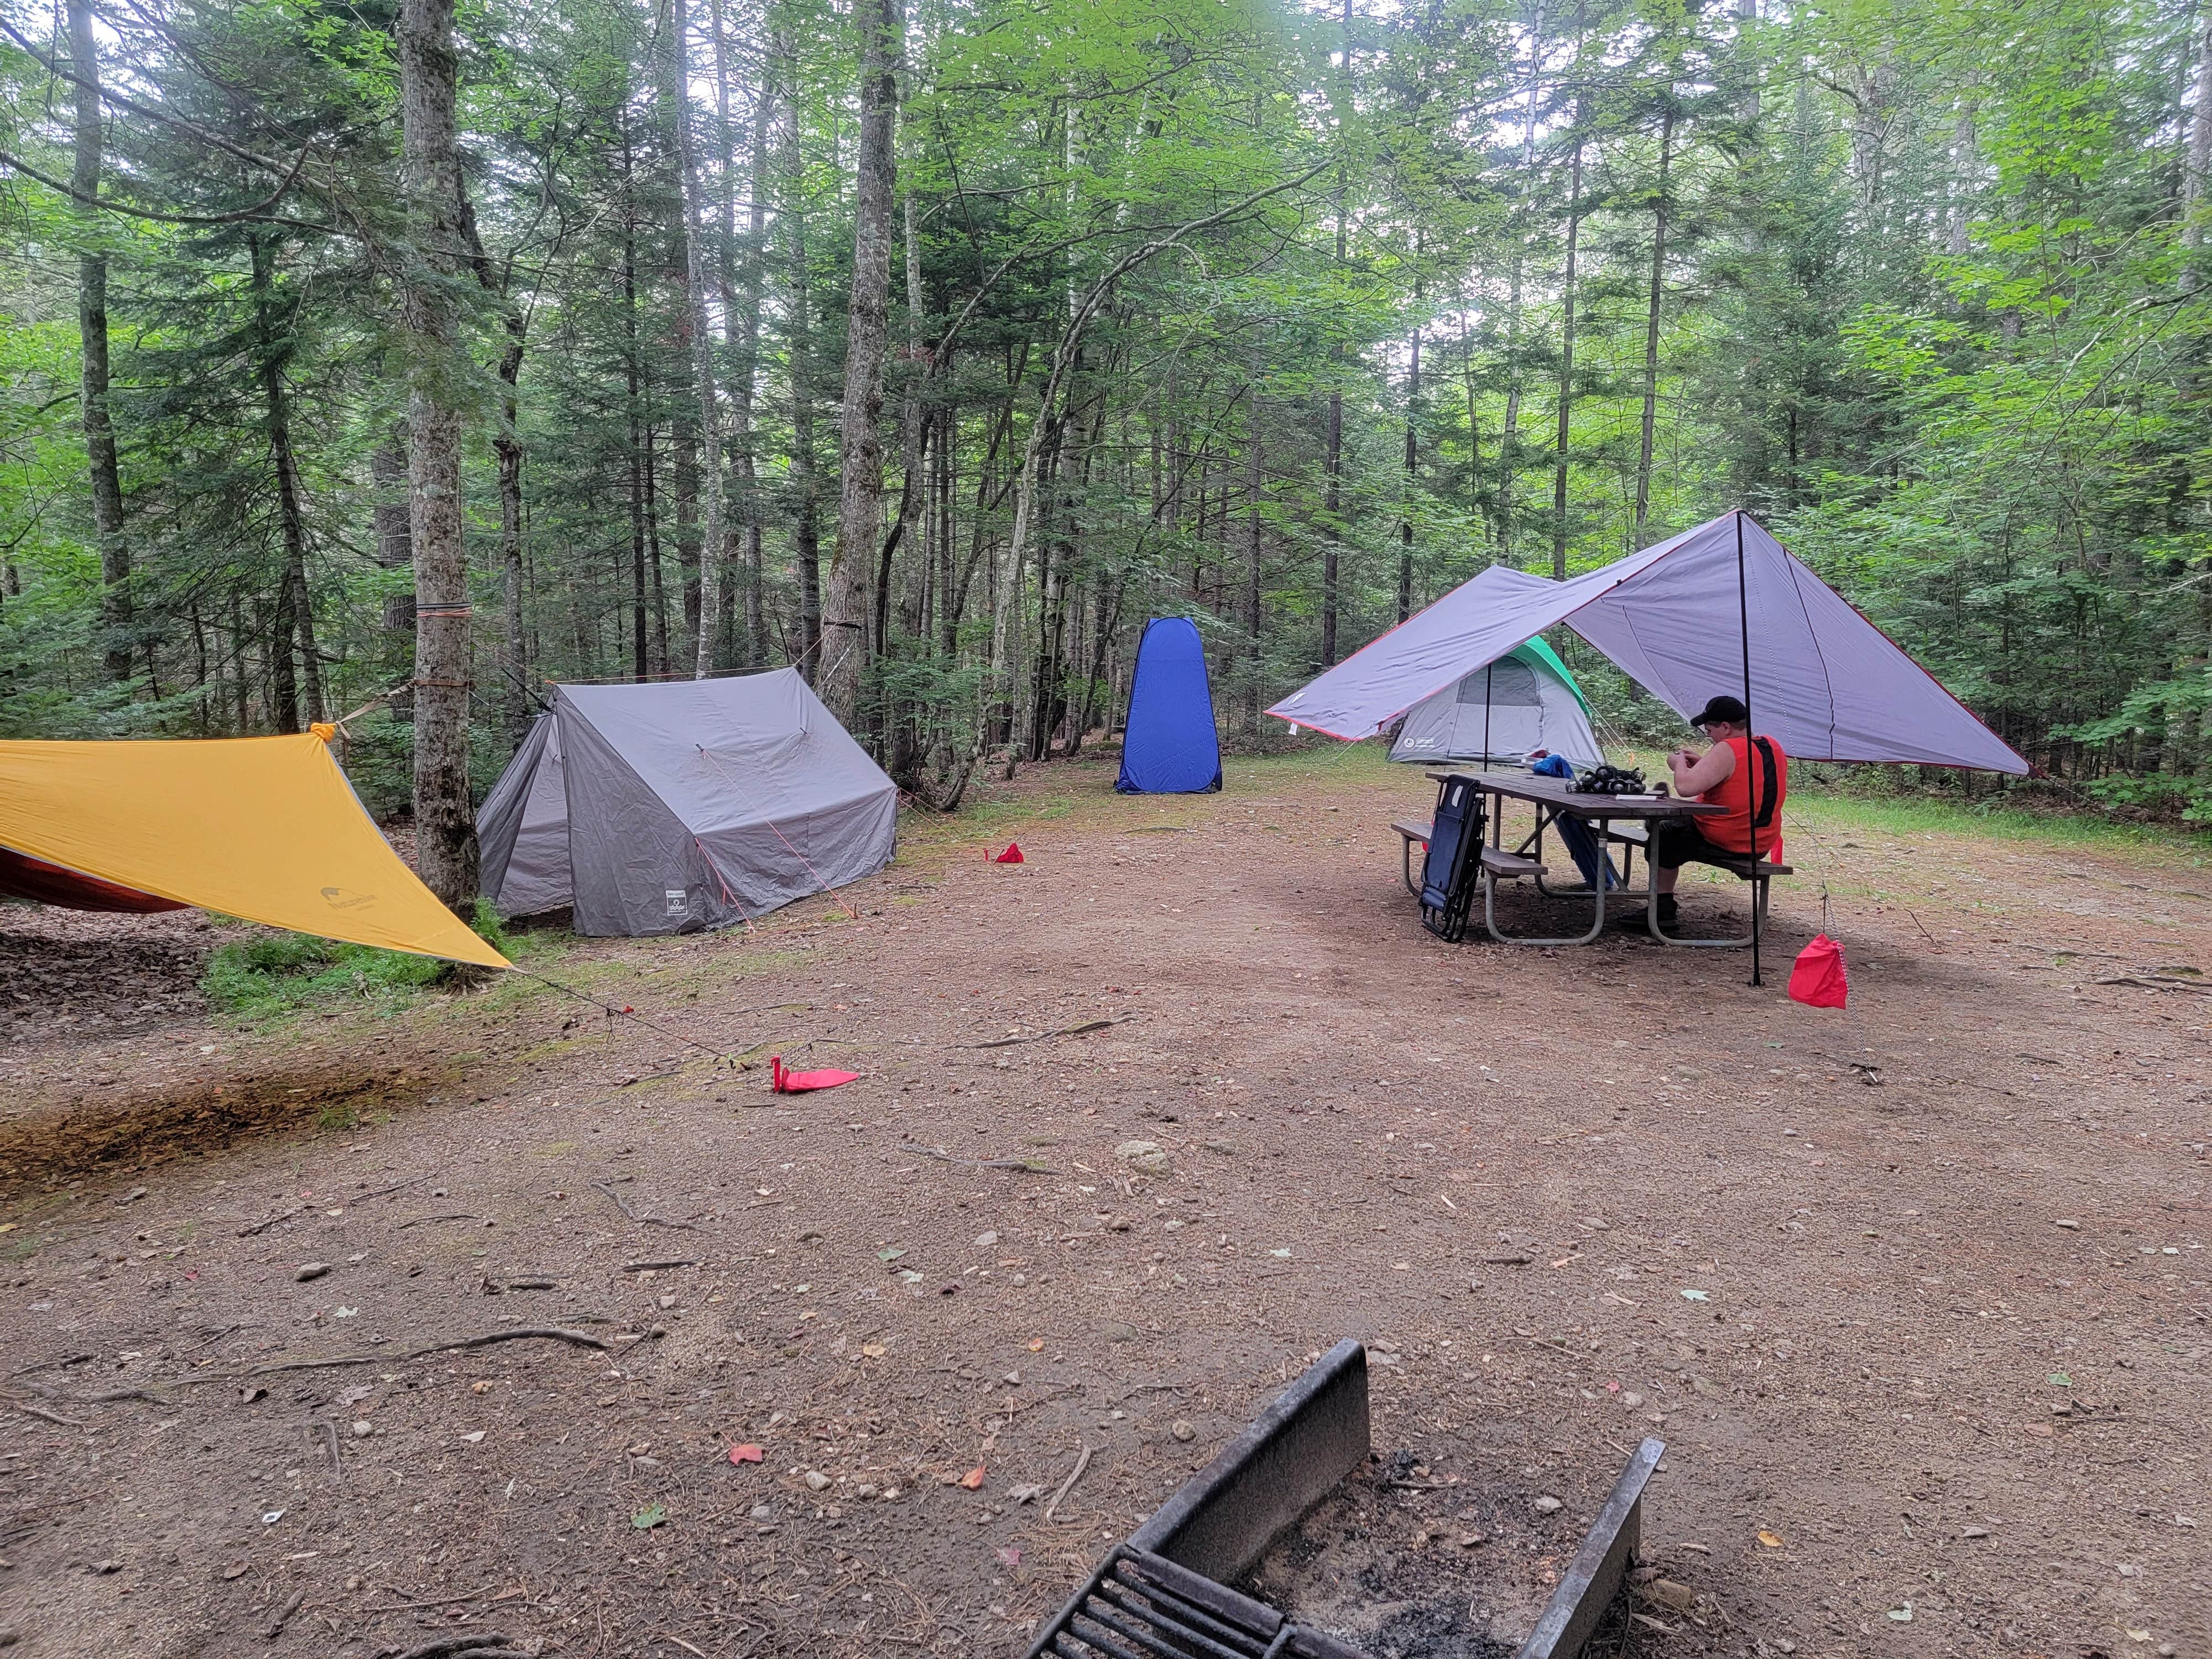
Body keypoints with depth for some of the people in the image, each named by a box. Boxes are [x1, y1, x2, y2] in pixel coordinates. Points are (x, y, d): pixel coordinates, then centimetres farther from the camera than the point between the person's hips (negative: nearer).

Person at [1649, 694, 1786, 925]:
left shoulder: (1726, 751, -24)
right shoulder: (1773, 747, 3)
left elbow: (1685, 787, -32)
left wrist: (1679, 764, -12)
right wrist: (1703, 764, 10)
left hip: (1721, 843, -9)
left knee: (1661, 835, 13)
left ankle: (1662, 909, 17)